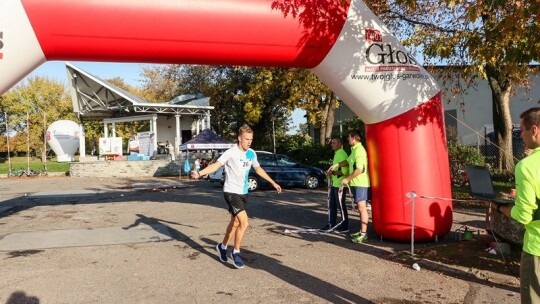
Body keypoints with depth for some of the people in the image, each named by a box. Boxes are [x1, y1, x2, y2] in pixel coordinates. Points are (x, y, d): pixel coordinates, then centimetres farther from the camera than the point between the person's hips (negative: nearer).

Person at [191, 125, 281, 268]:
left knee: (235, 223, 16)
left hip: (243, 193, 7)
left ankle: (222, 246, 39)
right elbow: (216, 165, -29)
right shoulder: (231, 153, -17)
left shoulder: (252, 153, 5)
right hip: (231, 192, -7)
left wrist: (273, 183, 28)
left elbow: (258, 169, 21)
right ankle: (236, 252, 3)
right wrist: (199, 173, -47)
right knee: (244, 222, -16)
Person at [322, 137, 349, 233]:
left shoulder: (342, 154, -15)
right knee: (332, 204, 14)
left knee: (341, 205, -1)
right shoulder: (336, 154, 17)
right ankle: (331, 224, 23)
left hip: (340, 185, -10)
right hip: (334, 184, 10)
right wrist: (331, 172, 13)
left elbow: (344, 171, -24)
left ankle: (344, 227, 9)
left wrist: (333, 172, -20)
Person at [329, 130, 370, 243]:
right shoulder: (354, 149, 16)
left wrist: (347, 179, -16)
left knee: (362, 208, -8)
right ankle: (362, 231, 22)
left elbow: (359, 169, -23)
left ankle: (363, 234, -5)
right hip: (355, 183, 10)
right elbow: (348, 161, 29)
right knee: (360, 208, 14)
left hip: (360, 183, -10)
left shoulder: (359, 150, -17)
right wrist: (337, 164, 16)